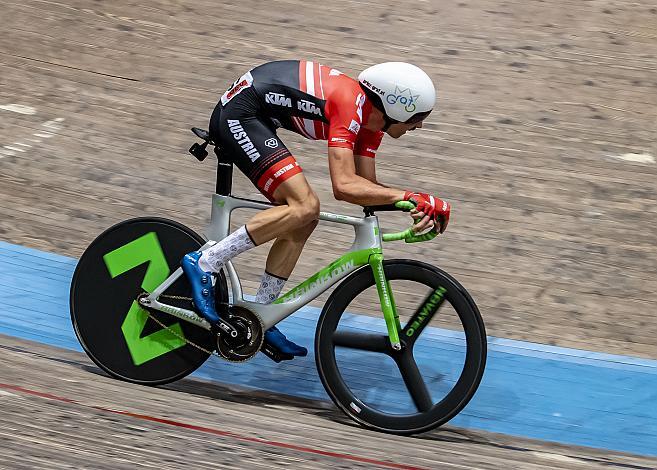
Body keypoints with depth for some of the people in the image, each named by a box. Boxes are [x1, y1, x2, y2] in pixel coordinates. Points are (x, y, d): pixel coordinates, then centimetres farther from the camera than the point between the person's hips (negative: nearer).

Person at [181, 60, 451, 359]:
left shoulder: (370, 116, 5)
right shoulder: (350, 106, -24)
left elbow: (366, 186, 7)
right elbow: (344, 186, -33)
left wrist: (416, 205, -9)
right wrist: (410, 196, -31)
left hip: (253, 120, 10)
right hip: (238, 113, -10)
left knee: (303, 220, 7)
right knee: (304, 206, -21)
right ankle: (204, 264, -16)